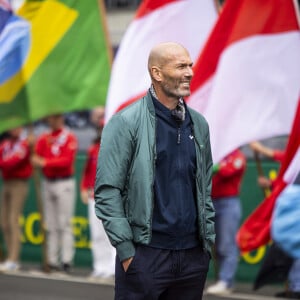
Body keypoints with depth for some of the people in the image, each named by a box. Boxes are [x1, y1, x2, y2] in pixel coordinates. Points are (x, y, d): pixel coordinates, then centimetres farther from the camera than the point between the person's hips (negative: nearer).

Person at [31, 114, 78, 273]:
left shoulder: (70, 138, -3)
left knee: (64, 223, -9)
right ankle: (52, 260, 7)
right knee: (50, 225, 6)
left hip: (64, 183, -6)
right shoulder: (43, 138, 13)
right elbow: (36, 158, 5)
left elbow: (67, 160, -13)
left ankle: (66, 260, -11)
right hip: (48, 183, 6)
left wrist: (46, 162, -20)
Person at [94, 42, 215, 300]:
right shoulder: (126, 123, -6)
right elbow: (107, 192, -9)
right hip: (145, 255, -5)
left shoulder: (198, 124, 12)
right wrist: (126, 250, -12)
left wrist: (209, 240, 12)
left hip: (193, 256, 5)